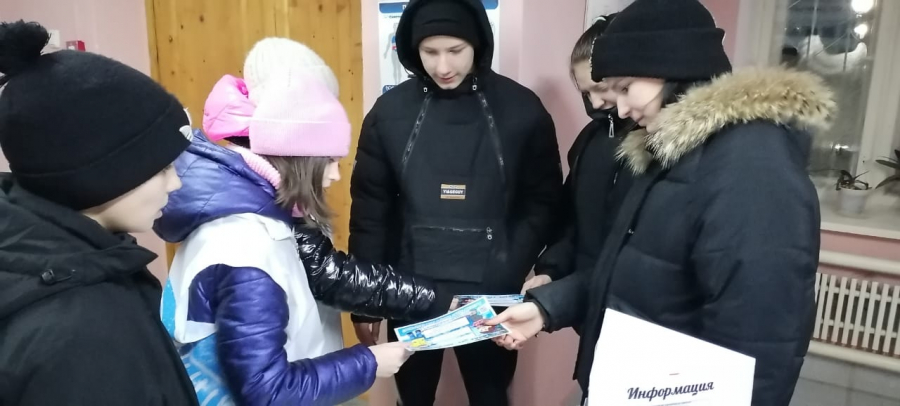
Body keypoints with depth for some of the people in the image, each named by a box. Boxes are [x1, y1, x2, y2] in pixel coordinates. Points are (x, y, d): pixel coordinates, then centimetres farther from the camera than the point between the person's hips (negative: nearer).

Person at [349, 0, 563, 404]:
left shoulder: (521, 109, -6)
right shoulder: (390, 110, -3)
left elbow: (543, 202, -1)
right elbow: (369, 208, 0)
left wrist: (511, 276, -13)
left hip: (490, 295, 0)